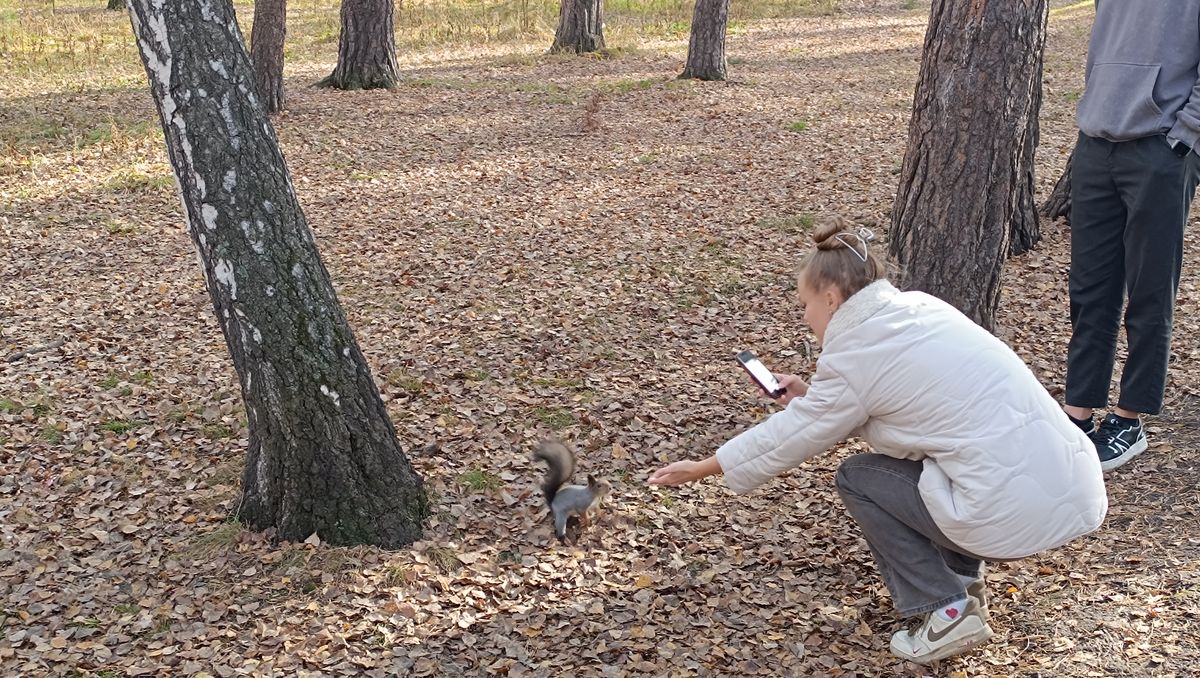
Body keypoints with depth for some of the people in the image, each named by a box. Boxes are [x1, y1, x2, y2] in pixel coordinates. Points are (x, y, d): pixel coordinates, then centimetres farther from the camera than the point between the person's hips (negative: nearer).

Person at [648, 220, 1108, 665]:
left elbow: (790, 436, 4)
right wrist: (811, 397, 30)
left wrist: (700, 469, 16)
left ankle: (947, 611, 5)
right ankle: (961, 580, 25)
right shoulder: (919, 308, 13)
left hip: (1021, 509, -8)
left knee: (858, 479, 9)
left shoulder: (854, 353, -8)